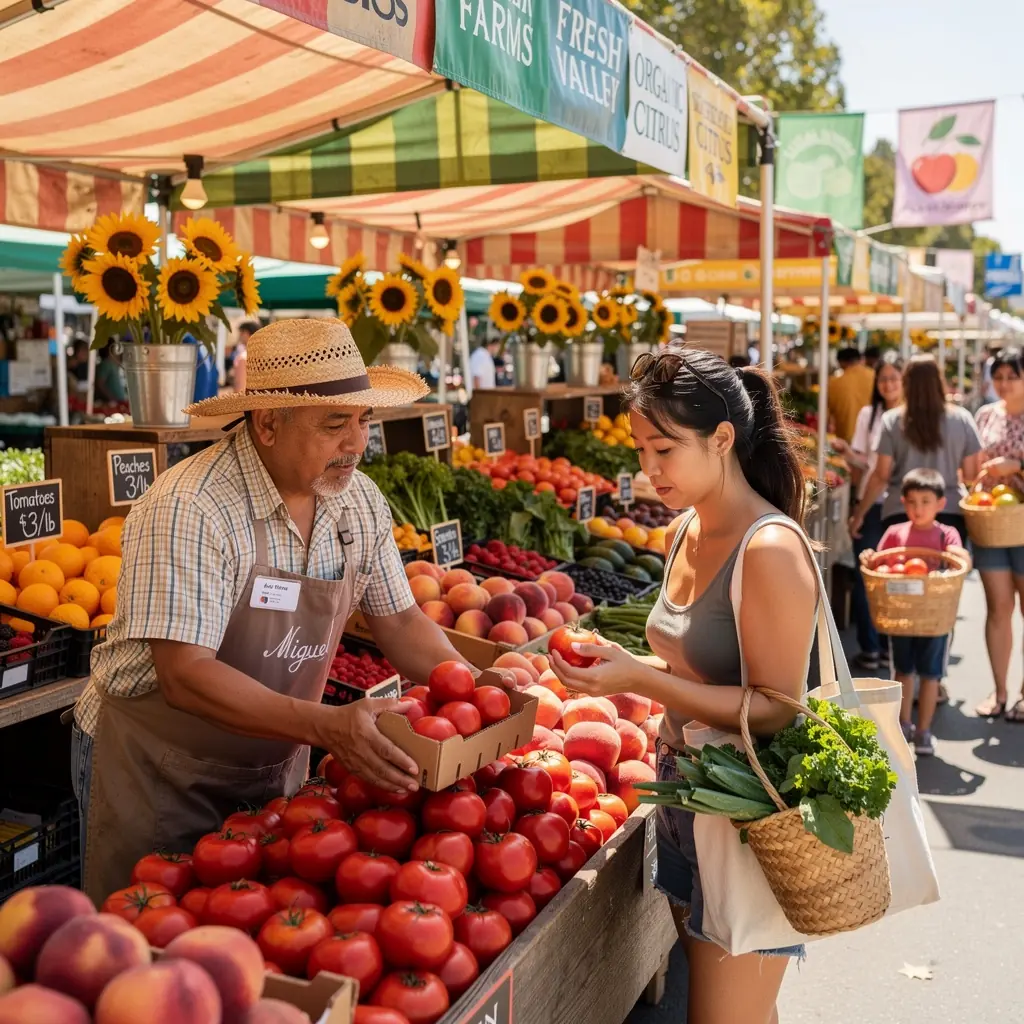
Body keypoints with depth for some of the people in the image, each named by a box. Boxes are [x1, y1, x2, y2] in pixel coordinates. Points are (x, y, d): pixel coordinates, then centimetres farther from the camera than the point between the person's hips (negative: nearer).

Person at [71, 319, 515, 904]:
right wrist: (326, 726, -40)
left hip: (275, 762, 6)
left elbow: (399, 620, 4)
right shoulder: (188, 511, -27)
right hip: (155, 768, -5)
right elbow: (185, 676, -31)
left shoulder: (360, 500, -6)